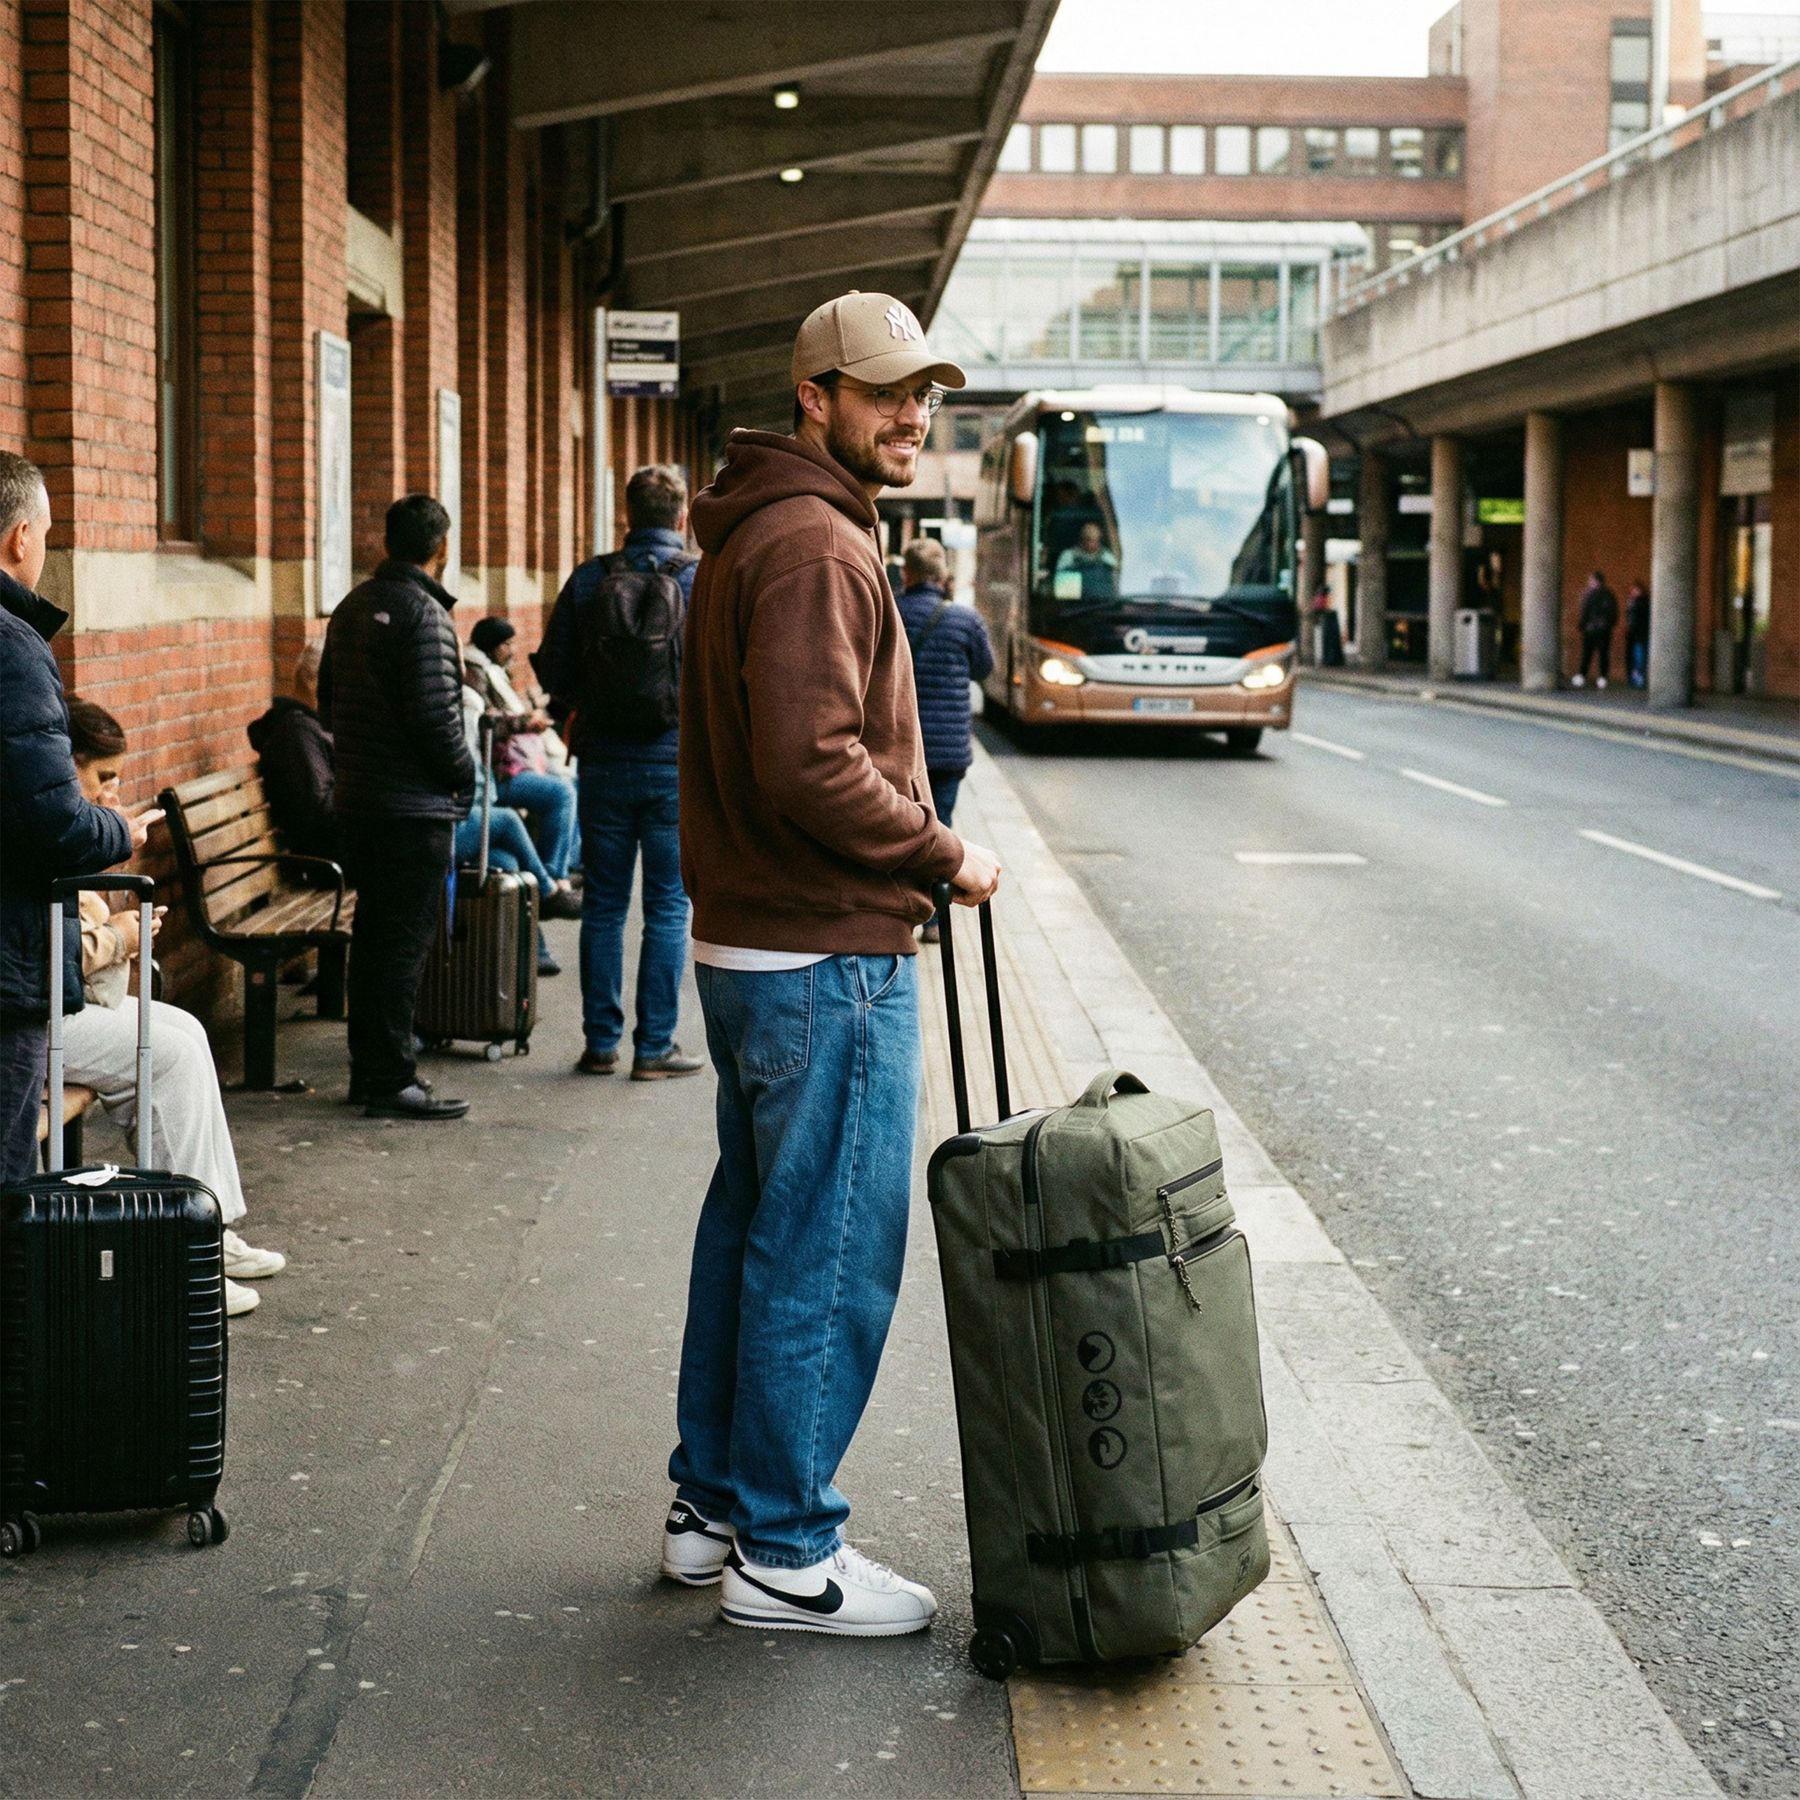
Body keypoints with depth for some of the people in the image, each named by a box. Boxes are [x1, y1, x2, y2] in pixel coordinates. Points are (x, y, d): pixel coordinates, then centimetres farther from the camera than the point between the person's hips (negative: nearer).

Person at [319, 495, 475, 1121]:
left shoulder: (351, 607, 11)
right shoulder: (423, 613, -16)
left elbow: (329, 700, 17)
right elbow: (435, 717, -21)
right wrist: (464, 775, -5)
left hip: (355, 800, 9)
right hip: (414, 806, -9)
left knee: (372, 934, 15)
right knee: (404, 943, -4)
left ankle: (367, 1069, 22)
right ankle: (392, 1082, -2)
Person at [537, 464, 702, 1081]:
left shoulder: (588, 580, -1)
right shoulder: (704, 581, -7)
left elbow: (555, 672, 2)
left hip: (604, 763, 2)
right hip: (677, 764, -2)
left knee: (603, 906, 10)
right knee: (668, 908, 4)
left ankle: (600, 1042, 13)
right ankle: (655, 1047, 5)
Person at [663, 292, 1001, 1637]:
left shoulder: (757, 534, 17)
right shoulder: (814, 546, -17)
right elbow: (814, 767, -26)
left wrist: (908, 863, 16)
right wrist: (944, 853, -13)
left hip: (750, 942, 11)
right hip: (829, 962, -11)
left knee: (754, 1225, 17)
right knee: (828, 1253, -3)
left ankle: (713, 1505, 28)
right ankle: (785, 1553, 6)